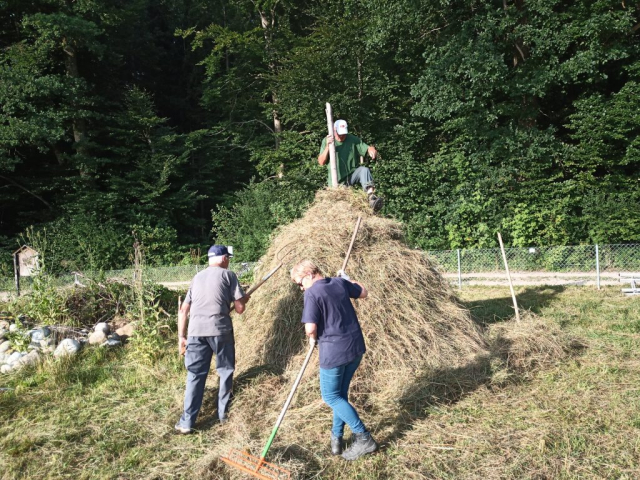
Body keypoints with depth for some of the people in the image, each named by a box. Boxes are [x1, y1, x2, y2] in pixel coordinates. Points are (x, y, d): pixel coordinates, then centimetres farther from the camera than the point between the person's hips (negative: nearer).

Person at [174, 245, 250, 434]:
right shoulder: (227, 274, 6)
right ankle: (224, 413, 22)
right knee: (226, 371, 14)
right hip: (220, 329, -4)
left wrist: (181, 336, 21)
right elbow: (240, 308, 2)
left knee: (195, 375, 9)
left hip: (196, 331, 4)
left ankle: (187, 422, 8)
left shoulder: (197, 277, 20)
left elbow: (183, 310, 17)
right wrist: (244, 299, 23)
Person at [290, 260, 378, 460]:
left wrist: (315, 338, 3)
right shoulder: (340, 283, 5)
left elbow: (310, 329, -20)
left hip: (334, 351, -7)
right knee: (341, 392, 21)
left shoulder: (312, 293, -15)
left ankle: (364, 438, 7)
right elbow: (363, 293, 23)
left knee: (331, 396, 9)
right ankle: (337, 437, 29)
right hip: (356, 346, 7)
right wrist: (346, 278, 35)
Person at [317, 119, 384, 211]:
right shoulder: (326, 140, -4)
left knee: (364, 170, -30)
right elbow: (321, 162, -10)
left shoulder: (353, 139, -4)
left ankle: (371, 195, -48)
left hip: (352, 175, 0)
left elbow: (368, 148, -10)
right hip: (336, 181, 1)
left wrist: (372, 150, -35)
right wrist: (327, 146, -24)